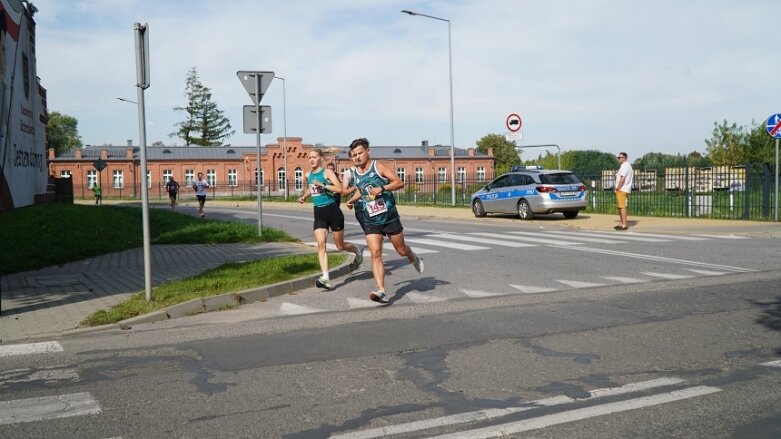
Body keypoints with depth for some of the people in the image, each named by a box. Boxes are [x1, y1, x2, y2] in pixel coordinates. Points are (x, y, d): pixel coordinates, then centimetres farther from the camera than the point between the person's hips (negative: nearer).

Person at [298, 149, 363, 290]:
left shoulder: (327, 172, -10)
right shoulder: (307, 175, 9)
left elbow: (339, 189, -24)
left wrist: (322, 184, -28)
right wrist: (304, 196, 12)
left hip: (332, 210, -5)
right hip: (318, 213, 5)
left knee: (340, 245, 8)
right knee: (320, 244, -13)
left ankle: (358, 251, 41)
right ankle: (325, 278, -17)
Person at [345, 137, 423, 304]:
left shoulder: (378, 167, -9)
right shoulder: (355, 173, 7)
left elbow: (399, 183, -12)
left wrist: (382, 188, -24)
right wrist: (352, 200, 12)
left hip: (390, 217, -3)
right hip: (371, 221, 3)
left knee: (401, 250, 12)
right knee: (375, 254, -13)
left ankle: (413, 258, 49)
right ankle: (382, 291, -18)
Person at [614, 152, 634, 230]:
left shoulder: (624, 166, -14)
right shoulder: (628, 165, 20)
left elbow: (622, 179, -22)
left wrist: (618, 188, -15)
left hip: (622, 189, -11)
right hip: (624, 189, 11)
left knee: (622, 207, -11)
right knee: (620, 207, 14)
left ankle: (624, 225, -12)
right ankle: (622, 223, 18)